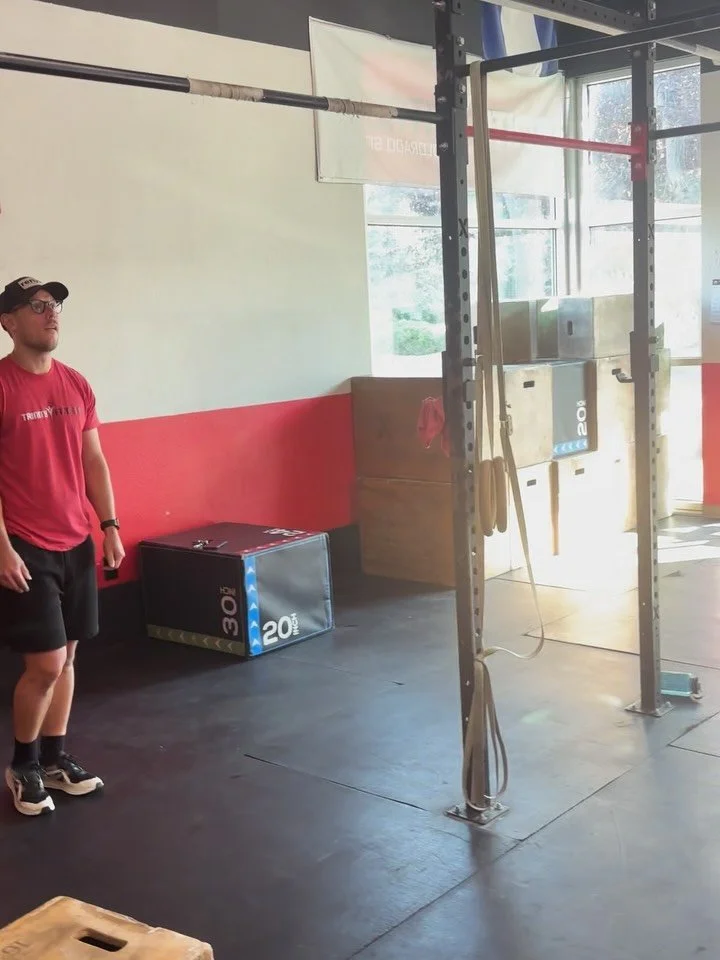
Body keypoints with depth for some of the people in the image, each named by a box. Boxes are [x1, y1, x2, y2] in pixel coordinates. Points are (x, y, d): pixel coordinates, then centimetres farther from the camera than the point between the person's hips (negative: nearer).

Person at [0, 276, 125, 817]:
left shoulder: (76, 384, 8)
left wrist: (110, 526, 9)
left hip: (76, 543, 6)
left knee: (66, 657, 12)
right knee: (44, 664, -4)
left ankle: (55, 758, 27)